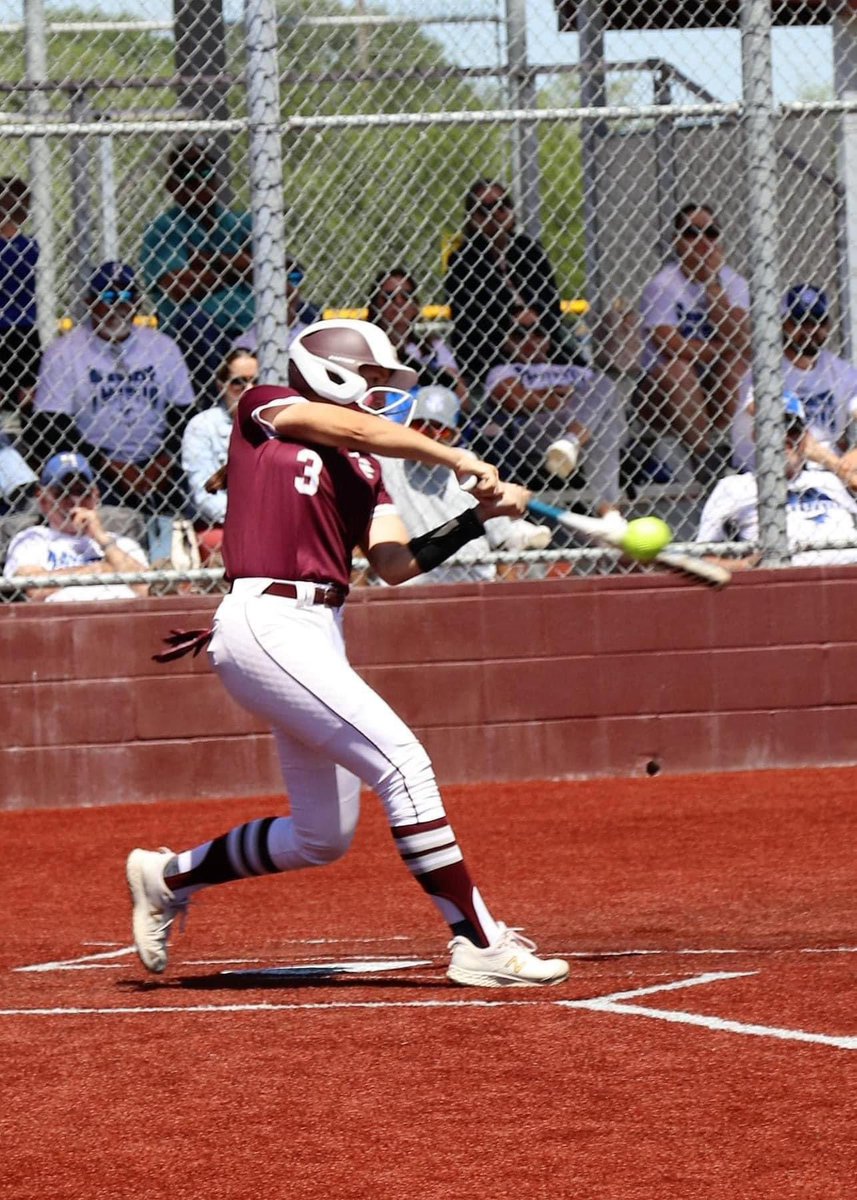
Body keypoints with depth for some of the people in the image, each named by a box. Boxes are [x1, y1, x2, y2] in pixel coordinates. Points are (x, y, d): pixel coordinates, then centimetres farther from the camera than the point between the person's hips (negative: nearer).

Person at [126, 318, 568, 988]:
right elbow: (359, 430, -11)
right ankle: (479, 945, -19)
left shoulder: (362, 468, 21)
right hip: (268, 624, -9)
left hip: (320, 635, 9)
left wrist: (477, 518, 0)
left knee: (322, 838, 10)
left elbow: (395, 564, 9)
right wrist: (454, 459, -7)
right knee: (404, 762, -19)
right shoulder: (265, 409, 5)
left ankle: (169, 878, 31)